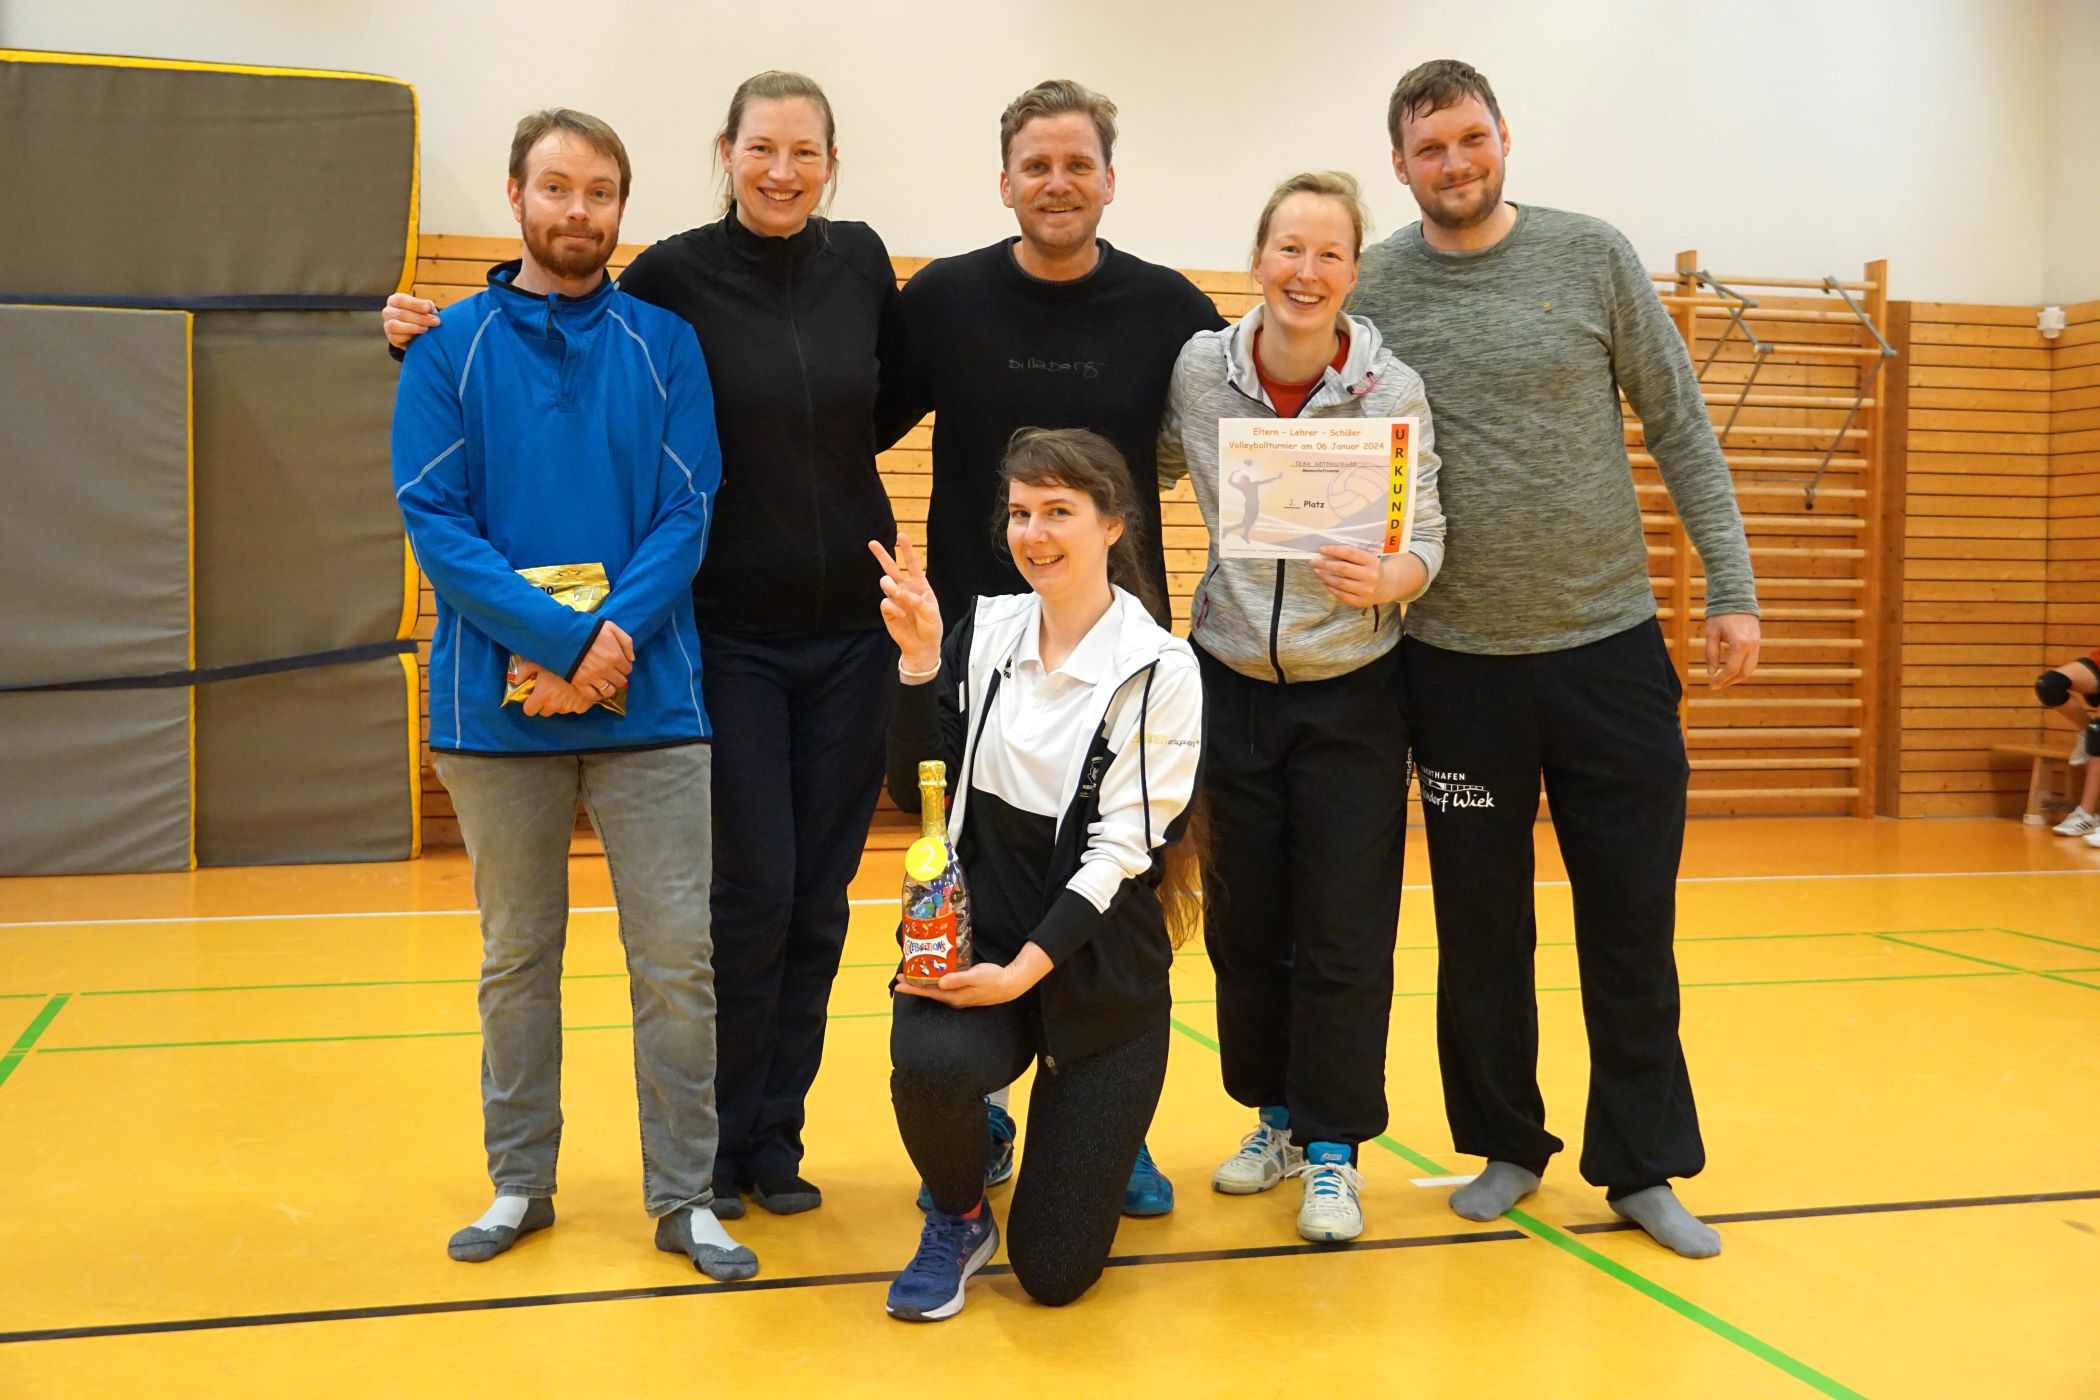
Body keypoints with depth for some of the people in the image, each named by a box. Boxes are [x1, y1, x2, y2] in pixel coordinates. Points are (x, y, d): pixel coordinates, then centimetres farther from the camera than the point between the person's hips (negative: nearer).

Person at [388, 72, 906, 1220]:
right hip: (731, 631, -3)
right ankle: (718, 1141, 17)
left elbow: (907, 375, 21)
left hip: (852, 627, 3)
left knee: (819, 897, 7)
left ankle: (775, 1143, 22)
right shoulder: (673, 276, -7)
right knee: (752, 890, -3)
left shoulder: (859, 260, 3)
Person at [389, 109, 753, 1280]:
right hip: (500, 701, 0)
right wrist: (558, 635, -17)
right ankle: (520, 1184, 26)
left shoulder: (665, 345, 5)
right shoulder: (450, 348, 4)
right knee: (517, 956, 12)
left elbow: (688, 514, -2)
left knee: (677, 958, 1)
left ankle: (685, 1197, 13)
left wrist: (613, 634, -17)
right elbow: (434, 517, -5)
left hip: (652, 699, 0)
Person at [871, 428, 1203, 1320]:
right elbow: (913, 792, -4)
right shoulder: (985, 630, 0)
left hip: (1096, 961, -2)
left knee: (1054, 1271, -1)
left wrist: (1025, 969, -22)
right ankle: (958, 1214, 3)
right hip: (976, 931, 2)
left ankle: (1099, 1141, 36)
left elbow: (1122, 846, -14)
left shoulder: (1158, 669, -10)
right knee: (930, 1066, -34)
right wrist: (919, 658, -17)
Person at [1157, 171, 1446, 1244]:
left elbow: (1425, 540, -10)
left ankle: (1333, 1152, 15)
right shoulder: (1196, 373, -6)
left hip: (1351, 693, -2)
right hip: (1232, 683, 2)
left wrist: (1384, 578, -30)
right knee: (1243, 922, 10)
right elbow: (1148, 476, 10)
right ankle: (1276, 1115, 30)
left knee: (1344, 934, 0)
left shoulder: (1393, 391, -12)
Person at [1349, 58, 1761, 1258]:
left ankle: (1643, 1165, 20)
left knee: (1633, 922, 6)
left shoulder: (1593, 257, 0)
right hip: (1459, 660, 0)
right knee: (1482, 927, 10)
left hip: (1611, 642, 0)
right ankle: (1506, 1146, 27)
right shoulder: (1371, 292, -1)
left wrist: (1734, 590, -1)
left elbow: (1681, 429, 2)